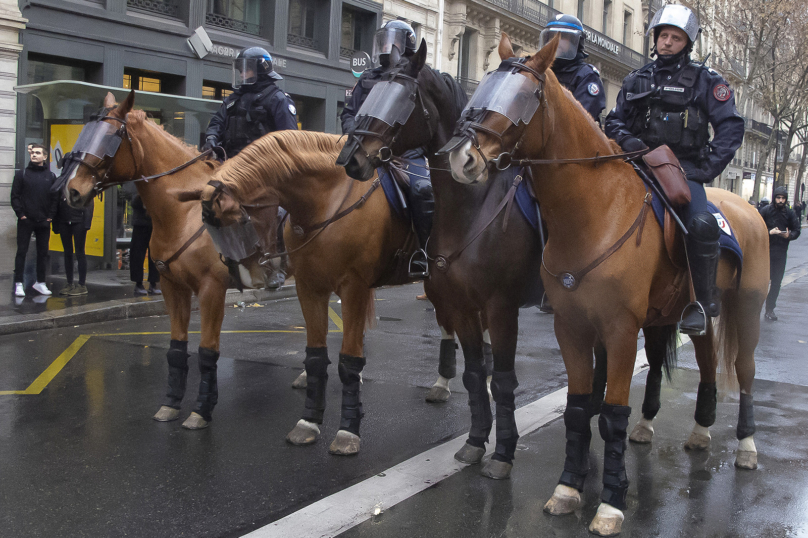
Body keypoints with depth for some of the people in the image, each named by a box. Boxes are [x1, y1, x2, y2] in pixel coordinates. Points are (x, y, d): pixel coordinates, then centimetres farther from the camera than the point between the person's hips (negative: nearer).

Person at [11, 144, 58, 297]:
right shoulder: (22, 174, 3)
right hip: (25, 221, -2)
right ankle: (18, 283, 4)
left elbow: (55, 198, 8)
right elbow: (15, 196, 1)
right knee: (22, 251, 0)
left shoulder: (51, 176, 8)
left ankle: (40, 282, 17)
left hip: (44, 222, 2)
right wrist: (21, 214, -8)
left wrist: (51, 216, -2)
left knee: (43, 253, 8)